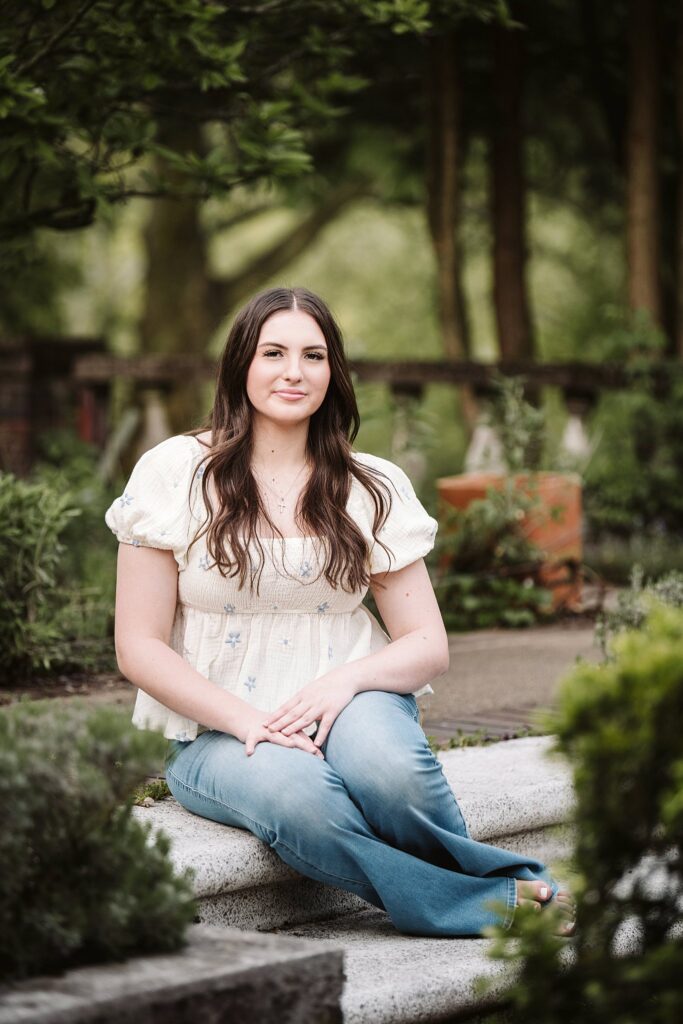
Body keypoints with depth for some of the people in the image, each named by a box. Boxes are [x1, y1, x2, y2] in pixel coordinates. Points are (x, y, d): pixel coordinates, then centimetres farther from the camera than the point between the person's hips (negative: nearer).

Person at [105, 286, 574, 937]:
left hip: (344, 706, 1)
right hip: (218, 731, -1)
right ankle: (501, 901, -23)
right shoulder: (172, 475, -1)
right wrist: (247, 721, -17)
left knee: (385, 762, -36)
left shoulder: (372, 488, 6)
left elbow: (428, 645, 5)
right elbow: (139, 647, -3)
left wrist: (346, 679, -17)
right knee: (299, 795, -36)